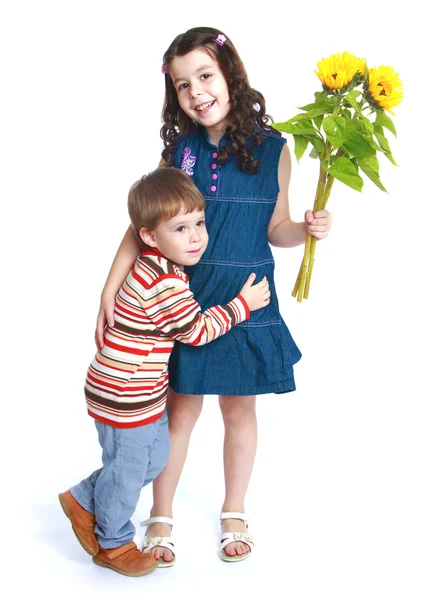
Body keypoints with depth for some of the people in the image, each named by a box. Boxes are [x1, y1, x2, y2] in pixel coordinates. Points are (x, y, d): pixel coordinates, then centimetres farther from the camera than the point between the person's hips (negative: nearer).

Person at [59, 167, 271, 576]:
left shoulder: (156, 267, 2)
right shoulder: (166, 284, -30)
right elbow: (197, 330, -18)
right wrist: (241, 304, -9)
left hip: (143, 393, 10)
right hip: (124, 398, -10)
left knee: (155, 457, 23)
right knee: (127, 470, 10)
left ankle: (85, 500, 39)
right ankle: (113, 544, 34)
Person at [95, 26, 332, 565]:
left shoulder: (272, 149, -4)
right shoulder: (179, 149, -2)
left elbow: (275, 229, 4)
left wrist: (308, 229, -17)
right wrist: (110, 289, -12)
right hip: (185, 298, 0)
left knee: (239, 409, 13)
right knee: (181, 409, 9)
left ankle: (234, 514, 35)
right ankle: (160, 518, 29)